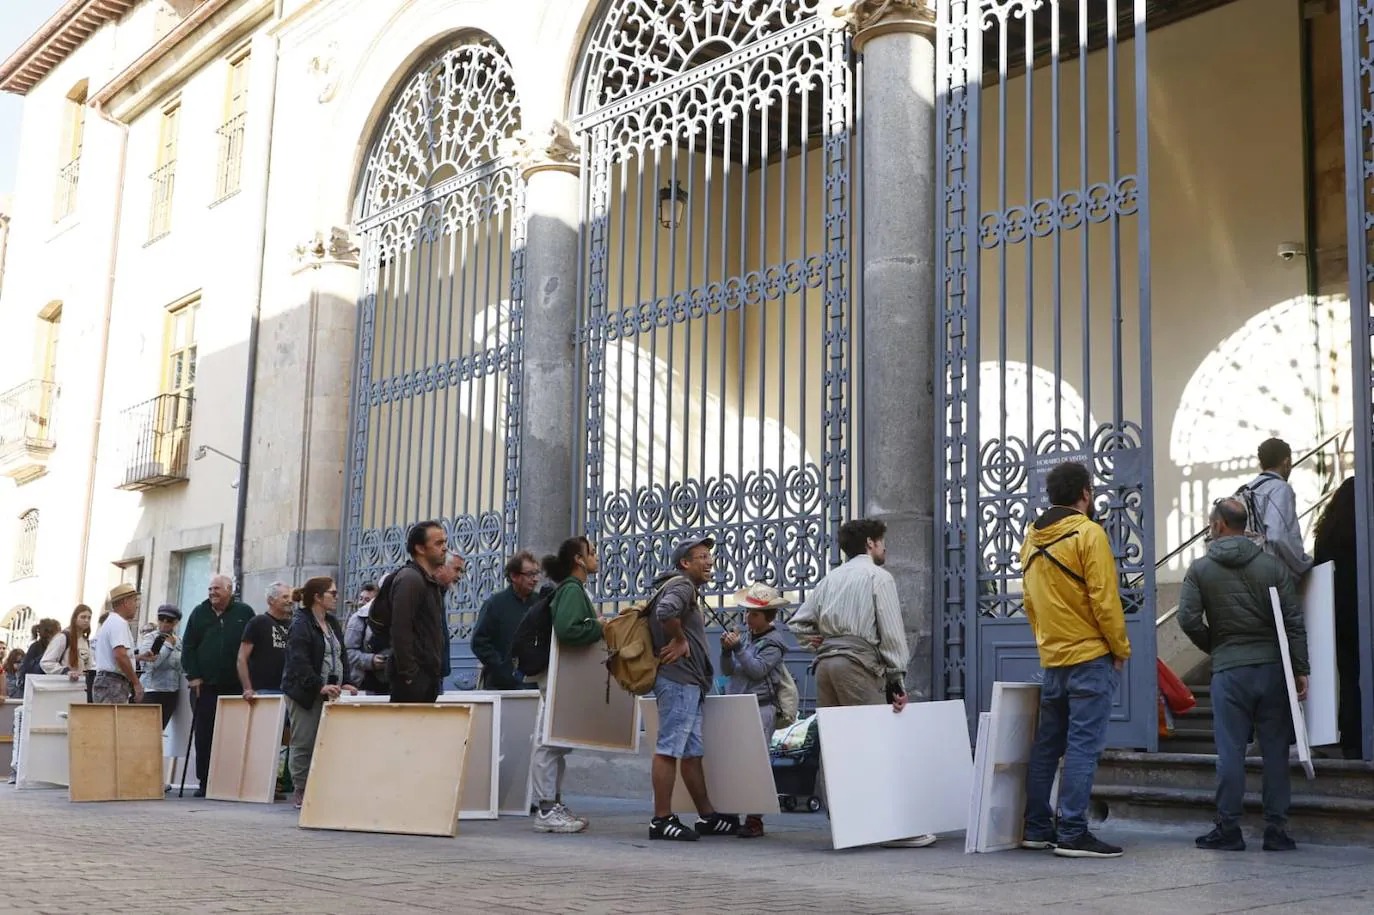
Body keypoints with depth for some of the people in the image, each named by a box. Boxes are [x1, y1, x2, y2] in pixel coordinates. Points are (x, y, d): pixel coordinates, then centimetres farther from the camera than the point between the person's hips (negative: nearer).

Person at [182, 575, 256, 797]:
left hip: (235, 685, -1)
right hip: (205, 686, 1)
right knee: (204, 735, 3)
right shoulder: (200, 613, 9)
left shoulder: (244, 613, 4)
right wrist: (193, 676, -3)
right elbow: (188, 646, 7)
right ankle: (205, 781, 10)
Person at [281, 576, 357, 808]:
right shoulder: (301, 624, -8)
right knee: (303, 743, -2)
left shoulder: (333, 623, 16)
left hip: (329, 692, 7)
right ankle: (300, 791, 5)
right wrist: (320, 686, -28)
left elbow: (342, 656, 19)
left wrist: (345, 682, 3)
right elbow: (299, 661, -18)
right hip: (305, 693, -7)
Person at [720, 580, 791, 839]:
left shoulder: (773, 642, 0)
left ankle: (754, 819, -7)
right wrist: (726, 651, -1)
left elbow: (757, 670, -12)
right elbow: (728, 671, 16)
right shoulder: (745, 636, 17)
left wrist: (738, 647, -13)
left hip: (760, 708, -6)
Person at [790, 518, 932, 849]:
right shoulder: (878, 576, 2)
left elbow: (798, 622, 19)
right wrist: (897, 678, -5)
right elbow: (892, 631, -5)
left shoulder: (831, 578, 21)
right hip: (858, 663, -7)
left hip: (825, 663, 7)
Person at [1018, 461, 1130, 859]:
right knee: (1083, 745, -6)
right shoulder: (1088, 534, -11)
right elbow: (1104, 599, -15)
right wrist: (1121, 648, -5)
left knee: (1047, 744, 14)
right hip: (1091, 656, -7)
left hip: (1051, 658, 7)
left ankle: (1036, 828, 19)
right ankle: (1073, 833, -6)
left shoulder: (1032, 538, 10)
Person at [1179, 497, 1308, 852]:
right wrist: (1301, 669, 2)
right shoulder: (1272, 566, 4)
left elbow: (1188, 619, -8)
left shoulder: (1200, 570, -1)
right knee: (1275, 750, 6)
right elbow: (1294, 621, 0)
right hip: (1273, 667, 2)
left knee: (1230, 750, 2)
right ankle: (1277, 829, 9)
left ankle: (1228, 828, 5)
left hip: (1229, 671, -2)